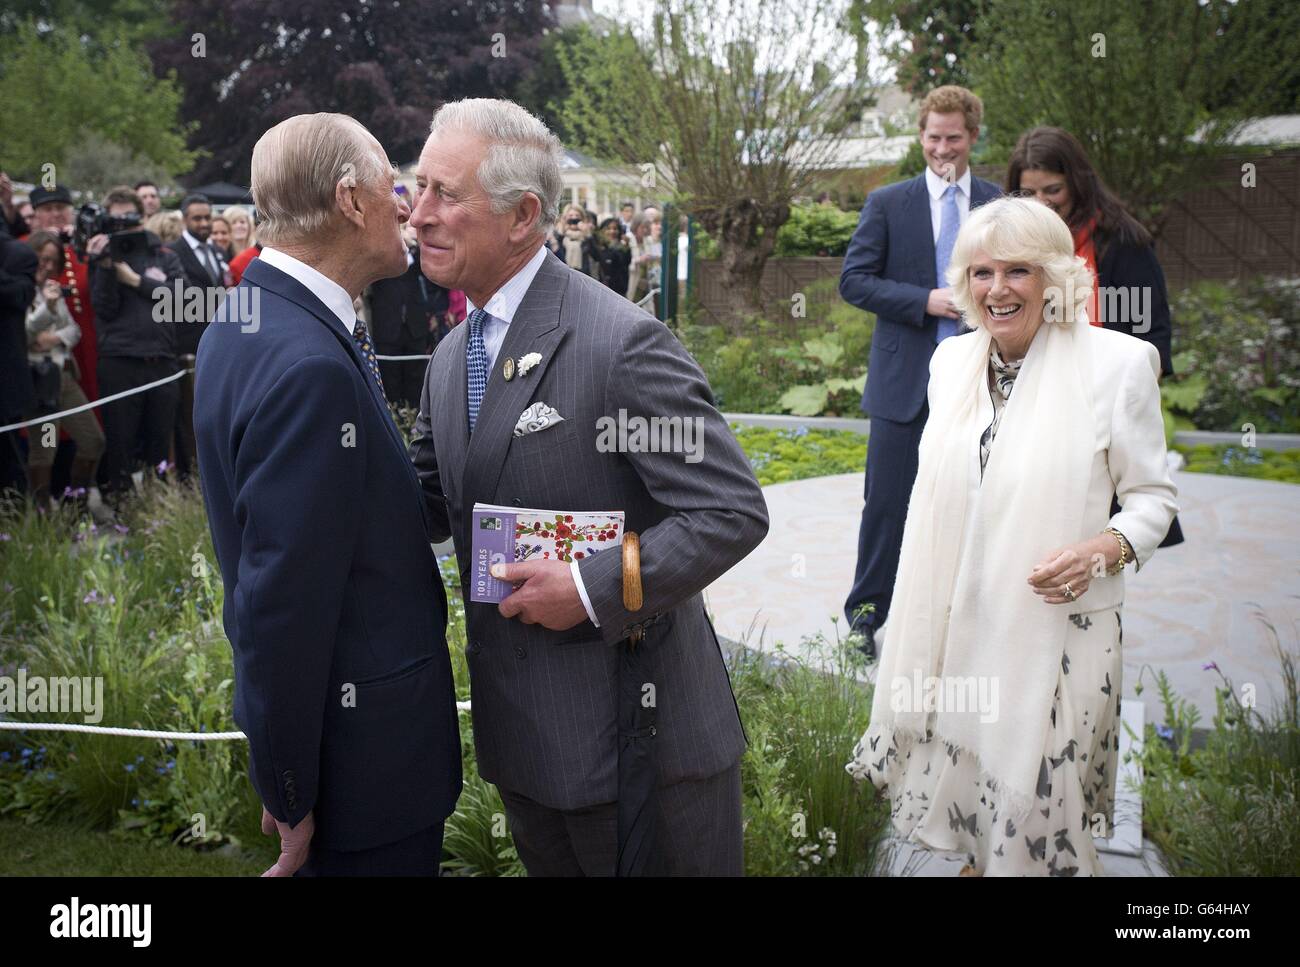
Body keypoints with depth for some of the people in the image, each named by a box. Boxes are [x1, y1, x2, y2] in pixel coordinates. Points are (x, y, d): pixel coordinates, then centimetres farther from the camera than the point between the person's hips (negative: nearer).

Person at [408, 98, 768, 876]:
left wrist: (592, 588, -23)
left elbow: (733, 512, -20)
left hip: (638, 740, -7)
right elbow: (431, 508, 11)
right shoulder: (450, 359, 8)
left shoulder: (624, 343, -19)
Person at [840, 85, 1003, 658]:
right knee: (886, 503, 2)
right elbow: (853, 281, -4)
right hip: (904, 380, -2)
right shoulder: (887, 203, 2)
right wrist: (925, 301, -15)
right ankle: (866, 615, 16)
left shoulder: (1000, 204, 7)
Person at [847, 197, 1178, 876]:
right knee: (964, 774, 16)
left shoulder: (1117, 362, -11)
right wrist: (917, 609, 15)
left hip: (1055, 625, -4)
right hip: (957, 619, 5)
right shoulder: (950, 360, 5)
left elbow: (1154, 495, -3)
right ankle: (981, 861, 43)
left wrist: (1105, 549, -23)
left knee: (1038, 799, 5)